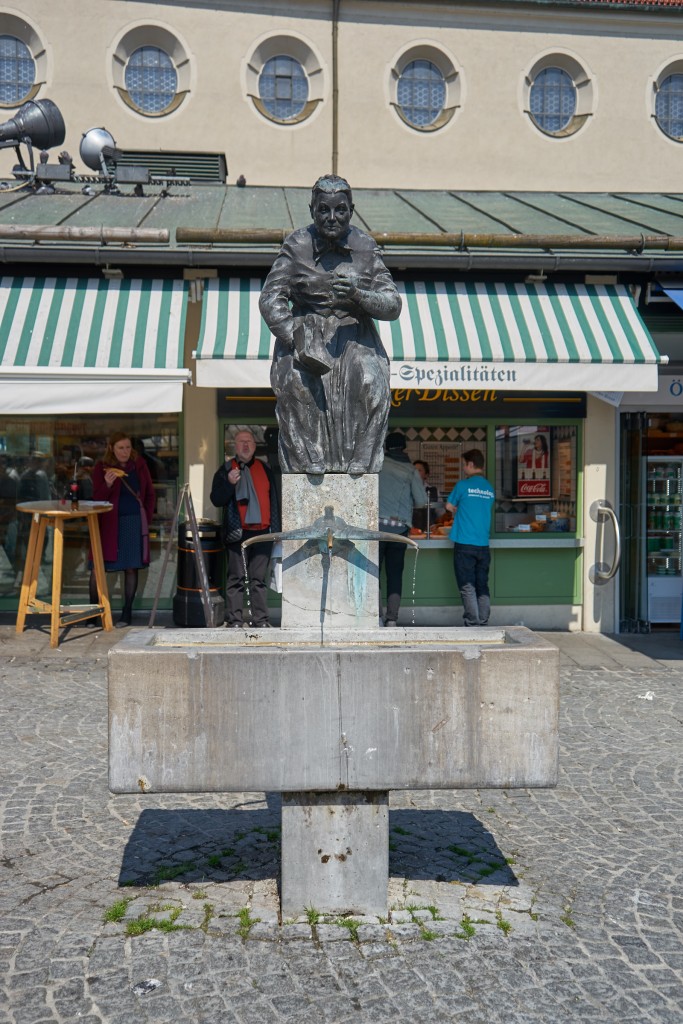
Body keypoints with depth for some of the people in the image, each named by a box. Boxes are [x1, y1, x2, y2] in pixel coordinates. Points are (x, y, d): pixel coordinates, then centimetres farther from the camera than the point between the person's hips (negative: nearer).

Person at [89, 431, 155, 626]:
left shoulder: (139, 465, 8)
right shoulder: (101, 468, 0)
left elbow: (150, 493, 14)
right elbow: (97, 498, -5)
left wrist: (147, 518, 6)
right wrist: (107, 484, -24)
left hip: (134, 522, 2)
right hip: (109, 523, -2)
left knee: (131, 567, 4)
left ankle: (127, 613, 14)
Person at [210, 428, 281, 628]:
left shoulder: (265, 469, 15)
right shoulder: (226, 469, 6)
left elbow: (274, 499, 19)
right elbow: (216, 499, -1)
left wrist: (276, 528, 13)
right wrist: (229, 483, -18)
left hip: (262, 532, 3)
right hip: (237, 533, -2)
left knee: (259, 579, 5)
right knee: (236, 578, -2)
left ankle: (260, 619, 8)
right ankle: (234, 620, 1)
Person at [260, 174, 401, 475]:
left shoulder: (366, 248, 4)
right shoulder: (297, 245, 1)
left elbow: (393, 306, -1)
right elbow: (270, 300, -7)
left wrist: (358, 295, -22)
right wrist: (298, 345, -21)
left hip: (355, 339, 1)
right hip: (306, 337, 0)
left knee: (370, 384, -30)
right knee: (298, 385, -32)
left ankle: (357, 465, -26)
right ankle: (311, 463, -28)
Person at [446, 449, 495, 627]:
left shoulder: (463, 485, -6)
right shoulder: (490, 489, 8)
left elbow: (449, 506, 7)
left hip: (465, 544, -5)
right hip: (483, 545, 5)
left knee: (467, 587, -1)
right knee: (482, 586, 9)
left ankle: (472, 623, -2)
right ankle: (483, 623, 10)